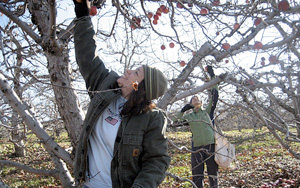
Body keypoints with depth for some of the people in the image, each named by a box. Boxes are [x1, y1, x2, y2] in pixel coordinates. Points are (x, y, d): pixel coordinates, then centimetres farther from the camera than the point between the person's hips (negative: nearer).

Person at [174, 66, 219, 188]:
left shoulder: (208, 111, 9)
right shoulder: (189, 116, 13)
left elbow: (215, 96, 2)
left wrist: (212, 77, 0)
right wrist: (183, 110, -2)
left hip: (211, 146, -1)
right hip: (197, 148, 1)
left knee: (213, 175, 4)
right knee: (197, 176, 4)